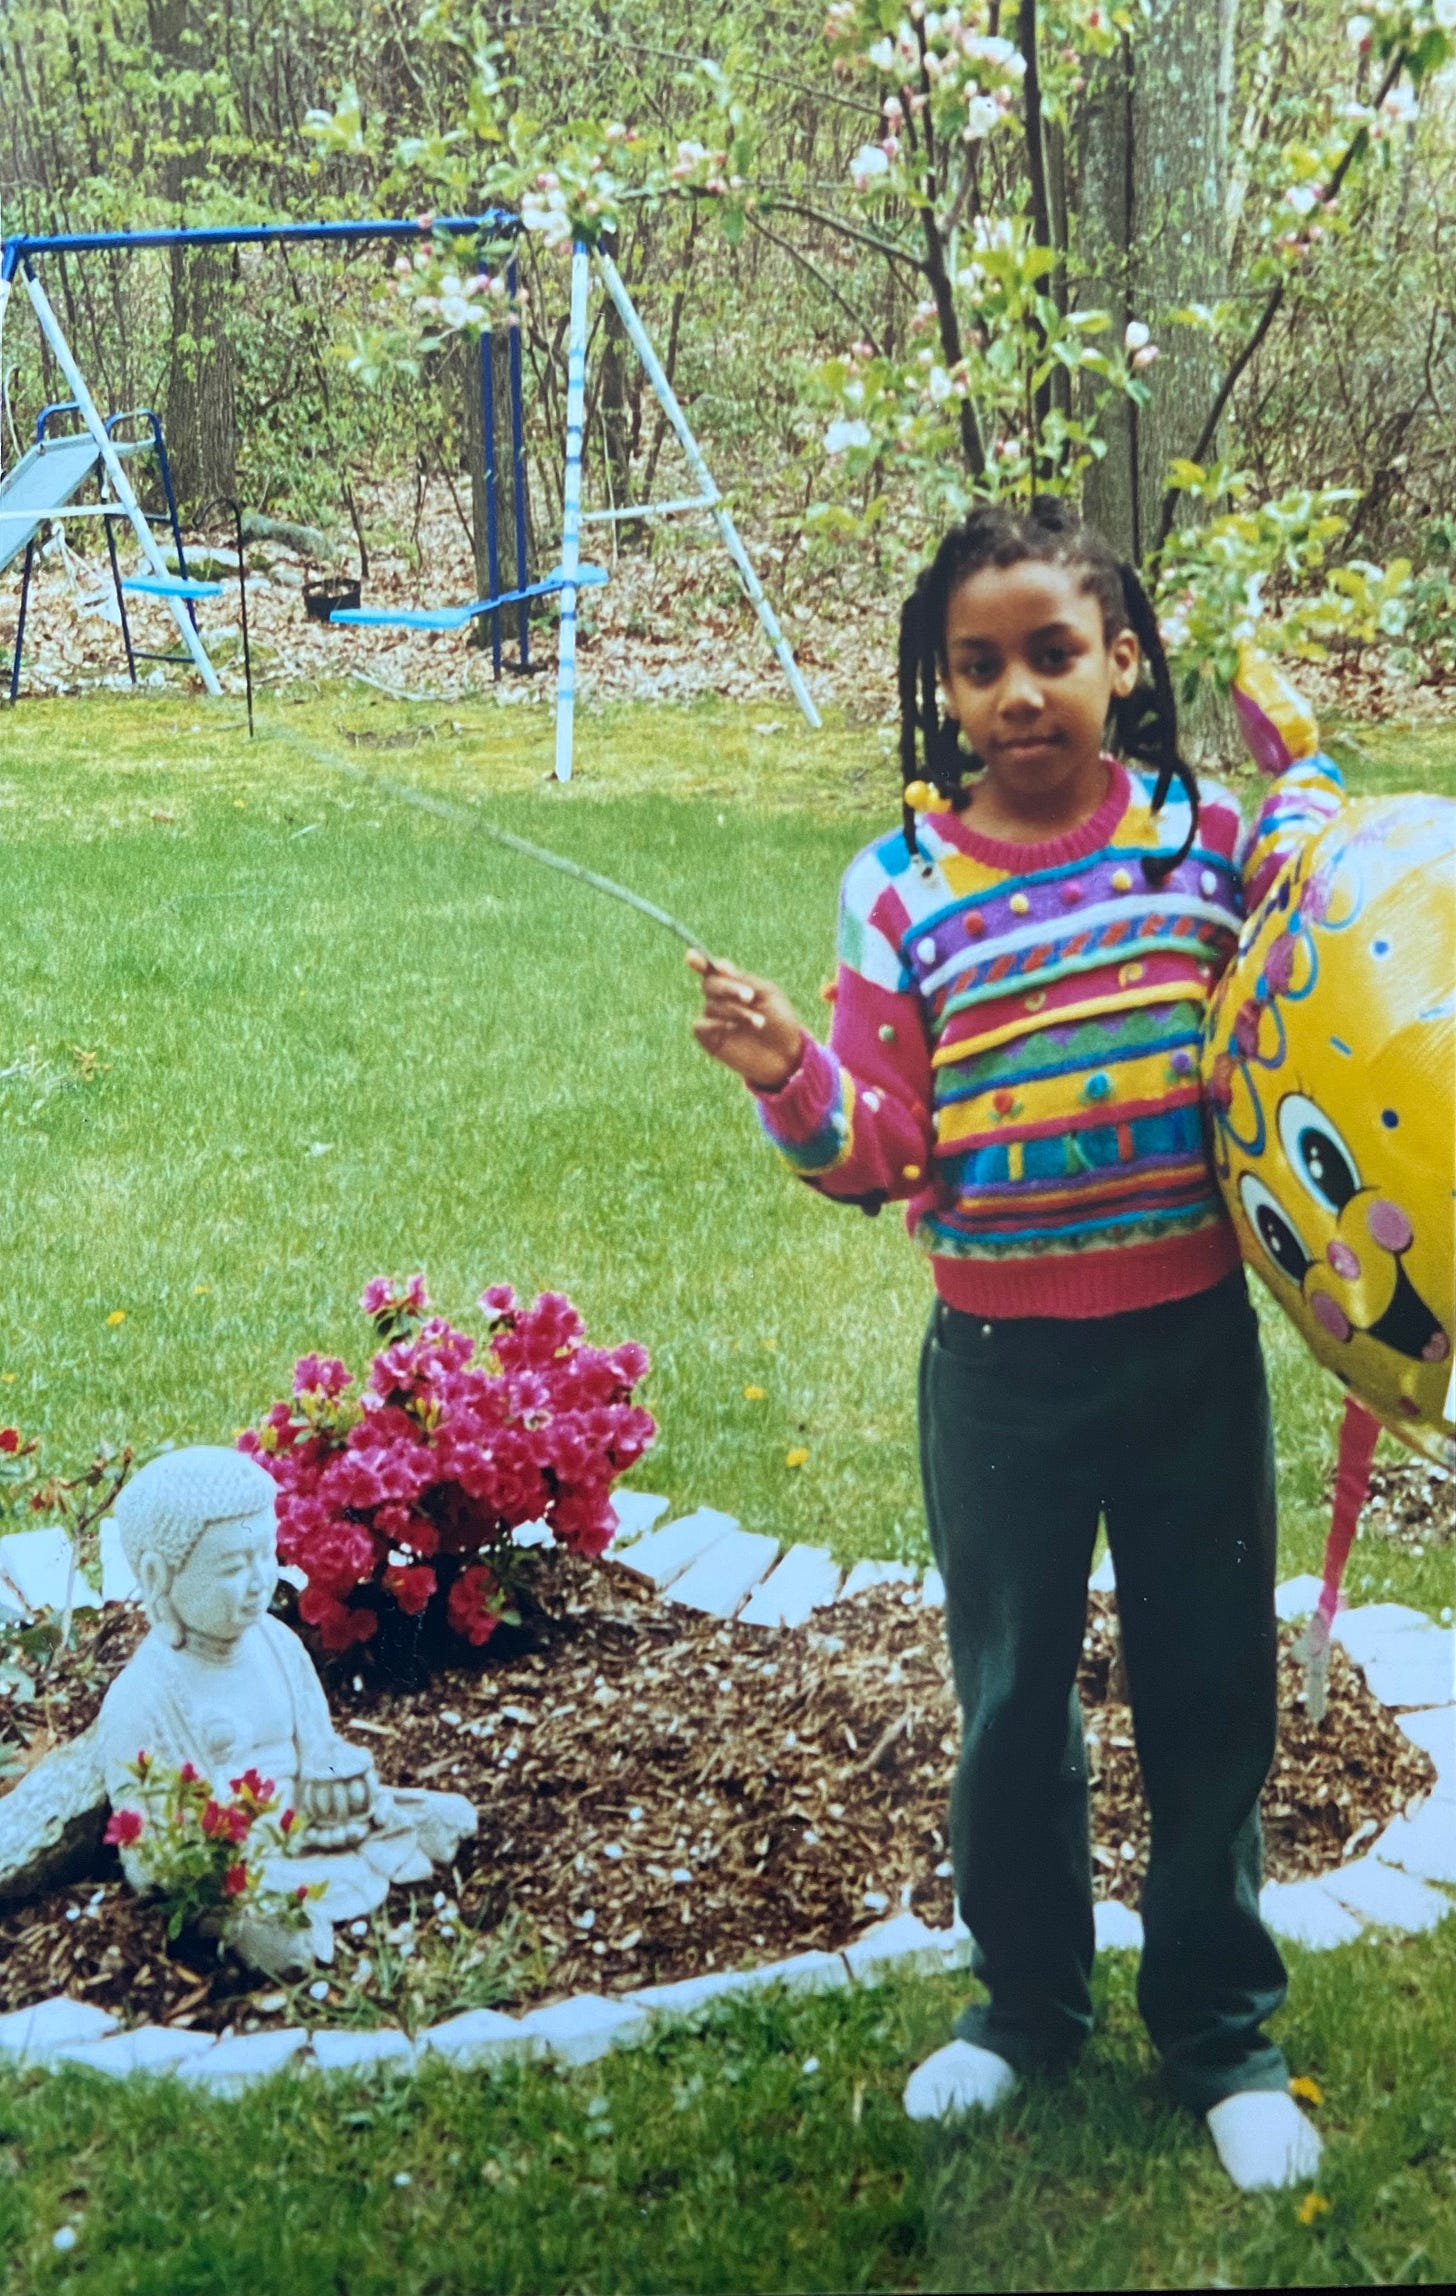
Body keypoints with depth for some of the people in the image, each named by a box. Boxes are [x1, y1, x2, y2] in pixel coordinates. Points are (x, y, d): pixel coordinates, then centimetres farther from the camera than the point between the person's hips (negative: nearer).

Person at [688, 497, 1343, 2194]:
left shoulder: (1213, 840, -3)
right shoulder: (901, 888, -5)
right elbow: (883, 1155, -5)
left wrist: (1317, 805, -8)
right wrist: (792, 1086, -26)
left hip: (1193, 1340, 0)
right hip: (1001, 1360, 0)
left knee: (1210, 1689, 11)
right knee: (1011, 1693, 14)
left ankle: (1219, 2027, 31)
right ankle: (1026, 2002, 37)